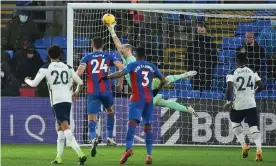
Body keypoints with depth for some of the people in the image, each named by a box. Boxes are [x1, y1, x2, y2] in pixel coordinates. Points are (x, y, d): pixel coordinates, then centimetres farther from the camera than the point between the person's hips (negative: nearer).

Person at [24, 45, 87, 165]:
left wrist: (27, 80, 25)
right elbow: (80, 82, 16)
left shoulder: (45, 68, 1)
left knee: (65, 127, -15)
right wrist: (76, 92, 37)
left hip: (57, 101, -6)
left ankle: (80, 154, -31)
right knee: (60, 128, 19)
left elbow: (34, 84, 1)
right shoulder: (67, 68, 14)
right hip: (68, 100, 6)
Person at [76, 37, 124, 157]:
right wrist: (120, 82, 7)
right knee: (110, 111, 28)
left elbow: (79, 71, -9)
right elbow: (121, 67, -4)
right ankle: (110, 138, 23)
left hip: (92, 92, -1)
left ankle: (93, 138, -31)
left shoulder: (87, 58, 7)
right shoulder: (108, 57, 10)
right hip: (106, 90, 1)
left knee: (92, 118, -2)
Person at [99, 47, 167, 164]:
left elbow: (120, 74, -15)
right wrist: (156, 90, 33)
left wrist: (106, 77, -4)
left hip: (137, 99, -4)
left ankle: (129, 149, -39)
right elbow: (163, 80, 17)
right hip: (149, 99, 4)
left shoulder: (133, 65, -1)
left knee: (132, 122, -18)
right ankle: (149, 154, 3)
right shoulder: (152, 67, 13)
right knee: (148, 126, 10)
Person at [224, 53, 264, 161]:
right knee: (254, 127, -1)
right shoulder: (253, 73, 6)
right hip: (251, 104, 2)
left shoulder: (232, 74, -5)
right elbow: (261, 87, 5)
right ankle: (259, 149, -21)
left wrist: (228, 101, -5)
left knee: (235, 123, 25)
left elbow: (229, 89, -17)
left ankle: (244, 145, 12)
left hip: (238, 104, -2)